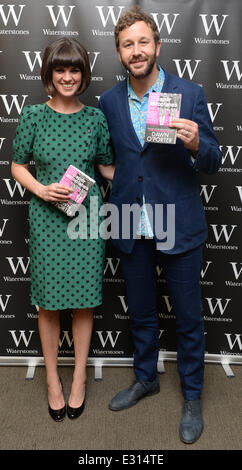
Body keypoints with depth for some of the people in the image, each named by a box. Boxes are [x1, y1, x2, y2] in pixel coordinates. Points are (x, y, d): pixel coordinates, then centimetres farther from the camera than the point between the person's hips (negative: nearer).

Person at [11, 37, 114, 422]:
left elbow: (107, 167, 11)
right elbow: (18, 166, 5)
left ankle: (79, 379, 27)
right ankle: (52, 380, 28)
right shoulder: (33, 115, 0)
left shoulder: (96, 118, 3)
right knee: (48, 302, 7)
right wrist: (42, 189, -11)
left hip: (87, 217, 1)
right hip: (46, 218, 0)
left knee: (84, 300, 7)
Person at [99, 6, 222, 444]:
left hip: (179, 227, -2)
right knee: (140, 312, 19)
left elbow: (213, 162, -5)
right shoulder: (108, 101, 3)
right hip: (131, 228, 3)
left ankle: (192, 397, 33)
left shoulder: (190, 93, -6)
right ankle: (145, 377, 44)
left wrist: (196, 144, -26)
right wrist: (104, 199, -1)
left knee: (188, 317, 10)